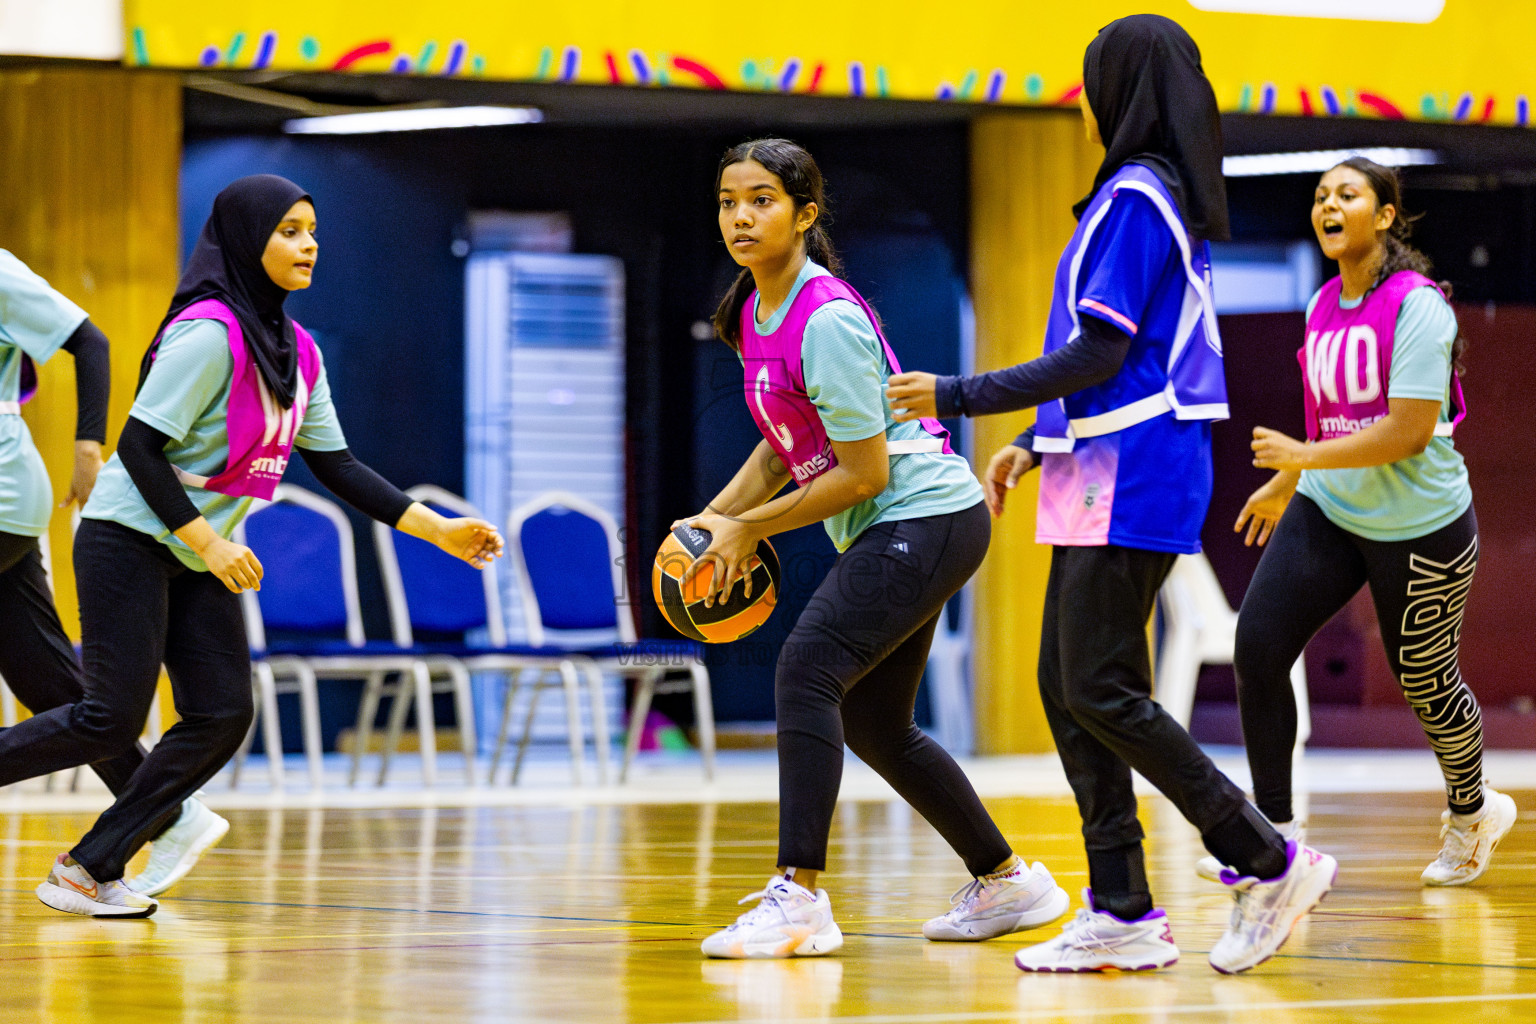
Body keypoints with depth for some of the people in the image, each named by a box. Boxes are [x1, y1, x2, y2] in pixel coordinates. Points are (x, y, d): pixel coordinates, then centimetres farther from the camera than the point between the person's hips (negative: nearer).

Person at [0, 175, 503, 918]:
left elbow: (336, 466, 10)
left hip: (199, 560, 8)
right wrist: (208, 542, -24)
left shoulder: (296, 351, 7)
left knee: (222, 716, -3)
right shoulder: (209, 333, -19)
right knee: (112, 719, -13)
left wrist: (438, 530, 3)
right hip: (129, 541, -8)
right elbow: (138, 445, -21)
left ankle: (90, 870, 3)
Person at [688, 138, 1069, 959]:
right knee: (870, 721, 15)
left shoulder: (828, 321, -21)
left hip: (925, 517, -10)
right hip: (887, 530, 10)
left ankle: (798, 898, -28)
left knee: (807, 670, -24)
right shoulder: (756, 313, 6)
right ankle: (1006, 882, 29)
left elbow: (865, 473, -20)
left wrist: (751, 527, -14)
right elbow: (787, 444, 18)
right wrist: (715, 520, 4)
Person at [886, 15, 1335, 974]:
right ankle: (1123, 913, 7)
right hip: (1111, 470, 10)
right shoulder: (1169, 199, 17)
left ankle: (1269, 862, -7)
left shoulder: (1134, 198, -13)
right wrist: (1034, 443, 25)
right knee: (1066, 685, 7)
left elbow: (1100, 354, -18)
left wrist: (959, 396, -13)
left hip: (1132, 475, -10)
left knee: (1100, 689, -11)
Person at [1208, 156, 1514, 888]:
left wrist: (1308, 457, -25)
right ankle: (1273, 834, -2)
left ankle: (1470, 812, 37)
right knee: (1256, 648, -9)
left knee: (1423, 682, 7)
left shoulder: (1416, 306, -19)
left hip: (1419, 527, -6)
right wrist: (1284, 485, 28)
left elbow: (1410, 431, -24)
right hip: (1327, 512, 6)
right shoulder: (1323, 307, 4)